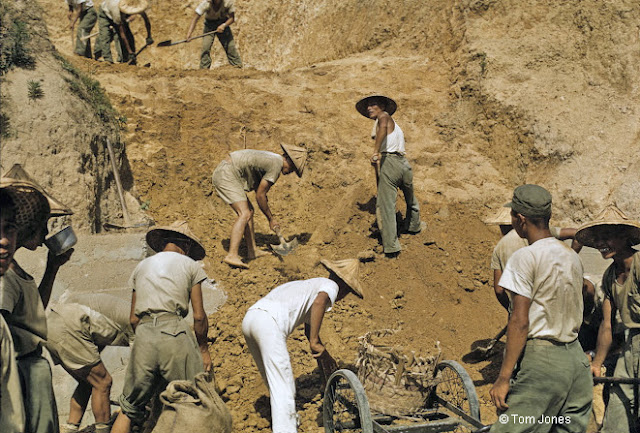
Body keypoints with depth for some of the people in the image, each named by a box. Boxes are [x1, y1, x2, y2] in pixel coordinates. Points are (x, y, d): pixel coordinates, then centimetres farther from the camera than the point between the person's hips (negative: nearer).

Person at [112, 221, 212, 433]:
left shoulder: (142, 266, 22)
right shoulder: (190, 265, 11)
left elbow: (133, 318, 19)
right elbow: (199, 316, 6)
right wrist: (203, 349, 17)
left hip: (143, 334, 4)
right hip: (174, 332, -4)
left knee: (129, 407, 12)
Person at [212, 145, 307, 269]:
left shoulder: (270, 159, 19)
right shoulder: (277, 164, -12)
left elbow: (260, 192, 22)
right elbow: (260, 195, -11)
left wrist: (271, 218, 19)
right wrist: (271, 218, 0)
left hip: (221, 174, 11)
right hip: (227, 175, -11)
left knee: (249, 211, 18)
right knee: (244, 214, -18)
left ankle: (252, 250, 22)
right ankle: (232, 255, -27)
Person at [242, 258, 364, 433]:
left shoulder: (311, 285, 35)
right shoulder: (331, 285, 10)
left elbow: (309, 329, 47)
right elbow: (319, 302, -16)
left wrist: (325, 356, 57)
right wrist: (314, 342, -14)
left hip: (250, 318, 9)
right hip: (270, 322, -9)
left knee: (274, 382, 23)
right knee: (283, 388, -7)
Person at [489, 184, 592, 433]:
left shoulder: (525, 258, -12)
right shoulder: (572, 256, 10)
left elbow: (520, 322, -16)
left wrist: (503, 378, -14)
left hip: (540, 359, -8)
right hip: (576, 358, 8)